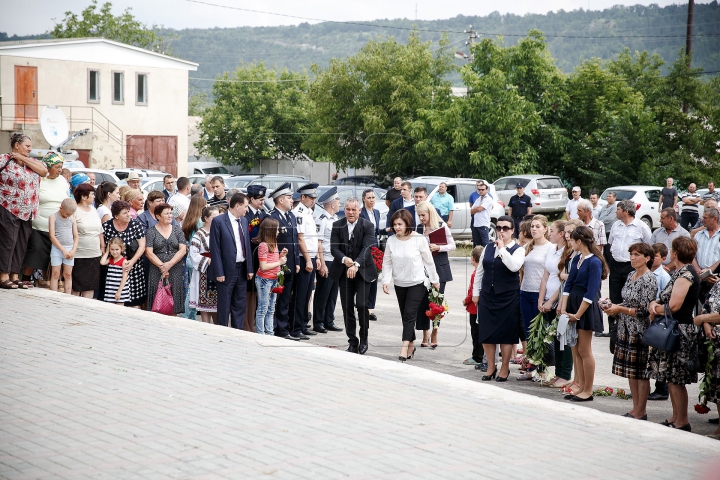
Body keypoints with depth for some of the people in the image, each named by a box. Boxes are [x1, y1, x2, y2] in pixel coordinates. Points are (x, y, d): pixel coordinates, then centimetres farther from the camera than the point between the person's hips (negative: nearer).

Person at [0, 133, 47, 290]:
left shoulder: (30, 162, 15)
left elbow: (44, 171, -3)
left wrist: (23, 158, -4)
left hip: (28, 212, 7)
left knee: (21, 245, 7)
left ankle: (14, 277, 13)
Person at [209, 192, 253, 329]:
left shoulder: (244, 221, 10)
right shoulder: (218, 221, -10)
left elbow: (247, 245, 13)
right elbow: (215, 249, -11)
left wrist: (250, 269, 7)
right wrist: (219, 272, -14)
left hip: (242, 270, 6)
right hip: (227, 270, -6)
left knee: (240, 305, 11)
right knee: (224, 306, 2)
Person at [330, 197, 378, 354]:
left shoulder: (367, 226, -6)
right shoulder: (337, 226, 2)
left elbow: (366, 248, -17)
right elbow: (334, 248, -5)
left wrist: (356, 264, -33)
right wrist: (344, 259, -26)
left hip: (363, 272, -3)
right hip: (344, 272, 3)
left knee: (361, 304, -13)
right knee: (347, 308, 4)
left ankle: (364, 338, 6)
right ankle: (352, 341, 15)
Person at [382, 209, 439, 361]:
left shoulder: (419, 239, -13)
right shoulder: (391, 241, -4)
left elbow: (428, 261, -4)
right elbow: (387, 263, 2)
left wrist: (435, 280, 3)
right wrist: (386, 281, -9)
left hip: (417, 283, -4)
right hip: (400, 284, 4)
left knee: (409, 313, -13)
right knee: (405, 315, 9)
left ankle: (405, 348, -16)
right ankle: (411, 345, 22)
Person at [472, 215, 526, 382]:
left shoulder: (518, 250, -4)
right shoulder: (488, 248, 9)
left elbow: (514, 266, -25)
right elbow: (479, 271, 14)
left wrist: (502, 248, -19)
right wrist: (476, 292, 11)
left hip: (508, 297, -4)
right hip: (487, 295, 4)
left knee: (506, 333, 2)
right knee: (485, 332, 5)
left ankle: (505, 368, 16)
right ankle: (491, 367, 19)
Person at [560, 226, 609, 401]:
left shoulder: (594, 262, -14)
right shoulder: (576, 259, 10)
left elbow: (591, 293, -17)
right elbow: (568, 285, 8)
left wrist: (577, 315, -17)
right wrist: (563, 309, -2)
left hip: (585, 308, -8)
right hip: (572, 303, 8)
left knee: (584, 351, -2)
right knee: (576, 350, 10)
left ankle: (588, 391, 6)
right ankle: (580, 388, 17)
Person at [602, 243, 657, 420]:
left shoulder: (649, 279, -14)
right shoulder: (631, 276, 12)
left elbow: (644, 310, -18)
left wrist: (620, 309, -15)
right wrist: (614, 307, 4)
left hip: (640, 331, -8)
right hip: (626, 330, 8)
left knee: (640, 371, -1)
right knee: (630, 371, 12)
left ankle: (641, 412, 6)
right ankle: (635, 409, 20)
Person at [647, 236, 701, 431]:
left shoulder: (685, 274, -15)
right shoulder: (679, 272, 15)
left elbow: (674, 306, -22)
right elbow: (665, 298, 16)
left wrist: (654, 307, -5)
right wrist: (655, 304, -6)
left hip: (679, 331, -10)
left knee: (675, 379, -5)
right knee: (671, 378, 13)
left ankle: (682, 422, 1)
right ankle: (675, 418, 20)